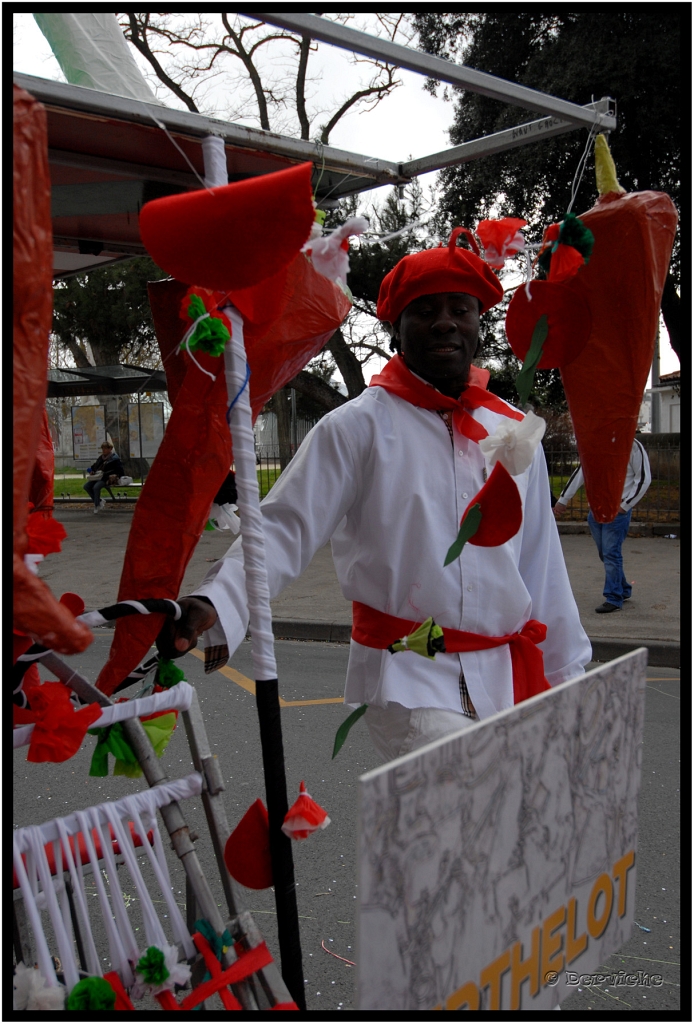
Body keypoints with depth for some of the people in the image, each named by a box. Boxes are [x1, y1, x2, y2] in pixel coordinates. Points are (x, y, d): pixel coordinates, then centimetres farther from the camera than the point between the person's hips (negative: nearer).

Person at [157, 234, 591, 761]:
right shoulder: (358, 426, -7)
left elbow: (541, 565, 15)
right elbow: (284, 529, -11)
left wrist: (567, 674, 18)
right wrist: (217, 604, -29)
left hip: (506, 679, 6)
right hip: (405, 680, -5)